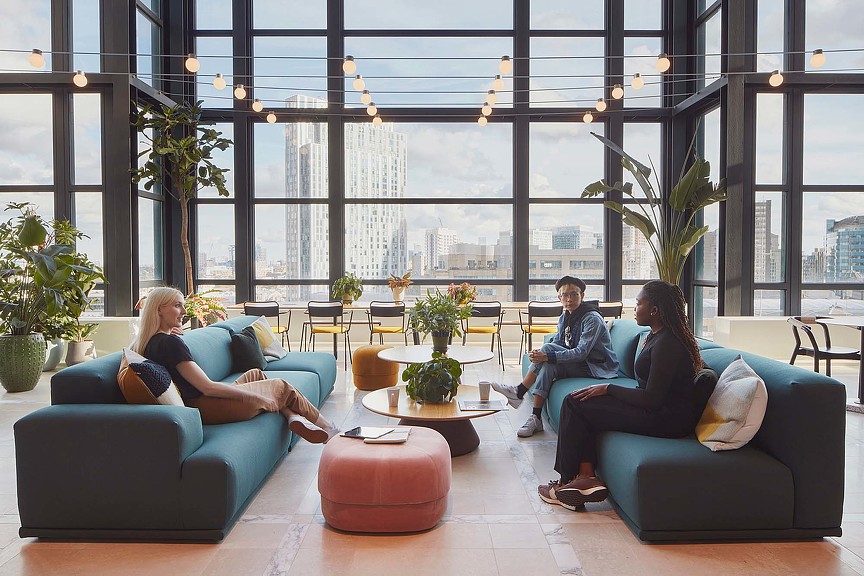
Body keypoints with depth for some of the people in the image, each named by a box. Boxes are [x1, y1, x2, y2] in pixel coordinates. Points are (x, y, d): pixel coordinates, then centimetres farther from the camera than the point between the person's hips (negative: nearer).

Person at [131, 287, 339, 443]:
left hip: (193, 405, 10)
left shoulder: (148, 343, 8)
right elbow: (207, 387, -24)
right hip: (205, 408, -10)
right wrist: (255, 397, -16)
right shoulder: (171, 343, -21)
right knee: (282, 386, 6)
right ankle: (327, 428, 23)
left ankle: (292, 416, 7)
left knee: (256, 373, 25)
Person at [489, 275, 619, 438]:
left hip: (597, 369, -7)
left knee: (548, 348, -23)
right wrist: (540, 356, -17)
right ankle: (536, 418, -22)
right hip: (578, 365, 7)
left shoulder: (592, 319, -18)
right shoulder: (565, 317, 8)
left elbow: (581, 353, -27)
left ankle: (519, 392, -15)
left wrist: (547, 356, -36)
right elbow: (557, 343, 7)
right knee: (548, 366, -24)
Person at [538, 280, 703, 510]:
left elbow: (652, 399, -23)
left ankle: (569, 481, 2)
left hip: (665, 419, -10)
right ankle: (586, 477, -6)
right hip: (657, 407, 10)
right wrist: (608, 389, 4)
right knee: (576, 400, 3)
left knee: (575, 405, -11)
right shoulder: (657, 336, 11)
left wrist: (608, 388, -13)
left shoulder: (667, 344, -21)